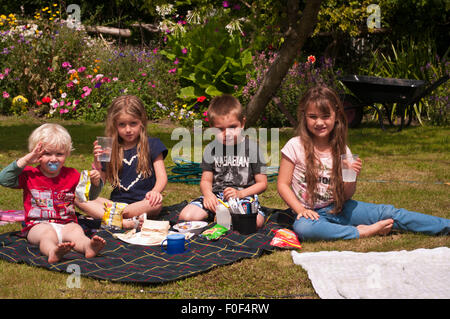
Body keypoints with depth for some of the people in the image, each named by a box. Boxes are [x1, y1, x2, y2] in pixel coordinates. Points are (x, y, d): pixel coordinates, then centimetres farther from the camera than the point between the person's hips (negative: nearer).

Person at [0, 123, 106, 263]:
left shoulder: (72, 175, 12)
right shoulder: (30, 175, 6)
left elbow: (90, 195, 15)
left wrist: (95, 183, -9)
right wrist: (24, 161, -11)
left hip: (67, 224, 2)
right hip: (38, 225, -2)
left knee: (76, 231, -31)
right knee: (48, 233, -35)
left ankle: (88, 246, -62)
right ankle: (52, 251, -68)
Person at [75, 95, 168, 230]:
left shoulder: (151, 145, 6)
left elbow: (162, 177, -3)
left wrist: (155, 191, -25)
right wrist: (96, 164, -10)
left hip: (142, 202, -3)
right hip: (116, 202, 3)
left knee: (156, 203, -37)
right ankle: (125, 222, -36)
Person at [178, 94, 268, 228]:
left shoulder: (252, 147, -2)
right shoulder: (211, 149, 6)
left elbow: (262, 183, 0)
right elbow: (206, 180, 9)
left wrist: (240, 194, -15)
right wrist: (208, 194, -14)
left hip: (244, 195, -2)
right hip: (216, 194, 2)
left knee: (256, 221, -35)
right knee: (185, 217, -22)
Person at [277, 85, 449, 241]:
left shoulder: (341, 150, 2)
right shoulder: (295, 146, -8)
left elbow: (346, 196, 4)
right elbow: (283, 185, -7)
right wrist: (301, 210, -20)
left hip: (338, 209, 3)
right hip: (311, 213, -3)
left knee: (387, 212, -13)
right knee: (303, 227, -39)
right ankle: (362, 232, -27)